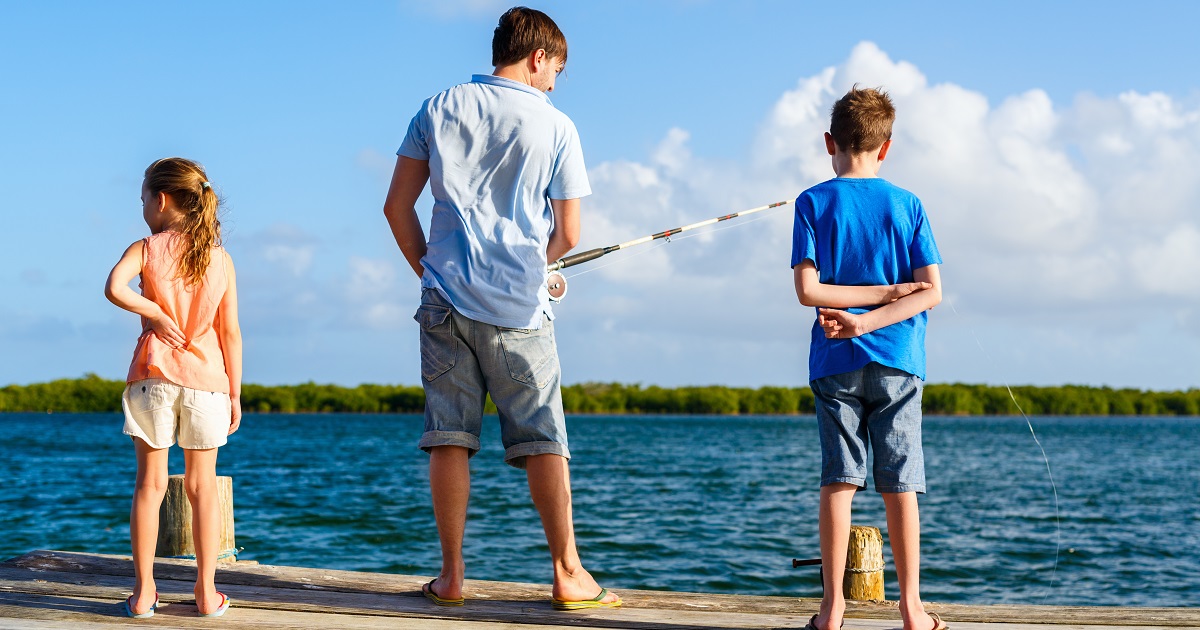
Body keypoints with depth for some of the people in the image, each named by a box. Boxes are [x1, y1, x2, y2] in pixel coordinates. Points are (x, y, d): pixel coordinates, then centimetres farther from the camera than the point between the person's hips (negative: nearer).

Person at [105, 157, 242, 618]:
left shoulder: (146, 250, -3)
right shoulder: (221, 260, 3)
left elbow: (114, 287, -24)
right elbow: (230, 332, 2)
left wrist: (154, 314, -9)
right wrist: (235, 392, 6)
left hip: (153, 376, -1)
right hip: (206, 378, 1)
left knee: (151, 483, 4)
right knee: (203, 486, 7)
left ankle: (144, 591, 4)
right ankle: (207, 592, 7)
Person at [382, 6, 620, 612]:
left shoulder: (439, 108, 8)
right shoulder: (556, 127, 0)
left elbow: (397, 206, 8)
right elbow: (567, 236, 2)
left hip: (446, 297, 2)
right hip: (518, 307, -2)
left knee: (448, 436, 5)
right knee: (543, 439, 3)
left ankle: (451, 575, 6)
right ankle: (567, 573, 5)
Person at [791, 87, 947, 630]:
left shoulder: (813, 203, -1)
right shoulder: (908, 205, 3)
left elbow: (808, 290, -10)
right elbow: (931, 291, -6)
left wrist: (857, 313, -3)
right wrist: (890, 295, -11)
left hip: (835, 362, -1)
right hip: (897, 362, 1)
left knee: (838, 481, 3)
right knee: (899, 484, 5)